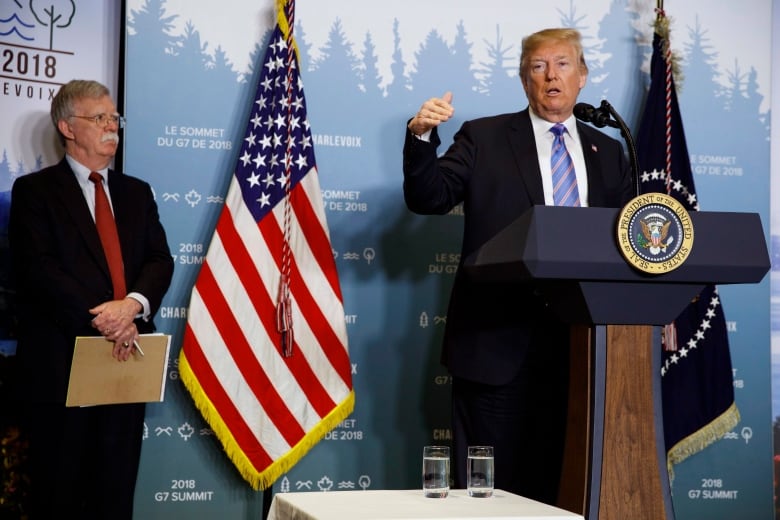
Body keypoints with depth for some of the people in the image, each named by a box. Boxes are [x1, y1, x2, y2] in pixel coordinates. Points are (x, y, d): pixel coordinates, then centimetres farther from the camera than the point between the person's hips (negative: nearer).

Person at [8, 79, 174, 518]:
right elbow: (39, 269, -11)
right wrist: (102, 320, -19)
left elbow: (160, 261, 6)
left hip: (125, 359, 4)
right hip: (61, 363, -4)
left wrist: (133, 304, -15)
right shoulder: (35, 190, 0)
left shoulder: (137, 193, 16)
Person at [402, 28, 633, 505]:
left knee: (553, 480, 9)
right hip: (497, 337, -3)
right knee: (486, 483, 1)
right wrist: (422, 136, -21)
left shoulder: (608, 152, 15)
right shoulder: (483, 138, 4)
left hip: (581, 339, 3)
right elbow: (428, 199, -4)